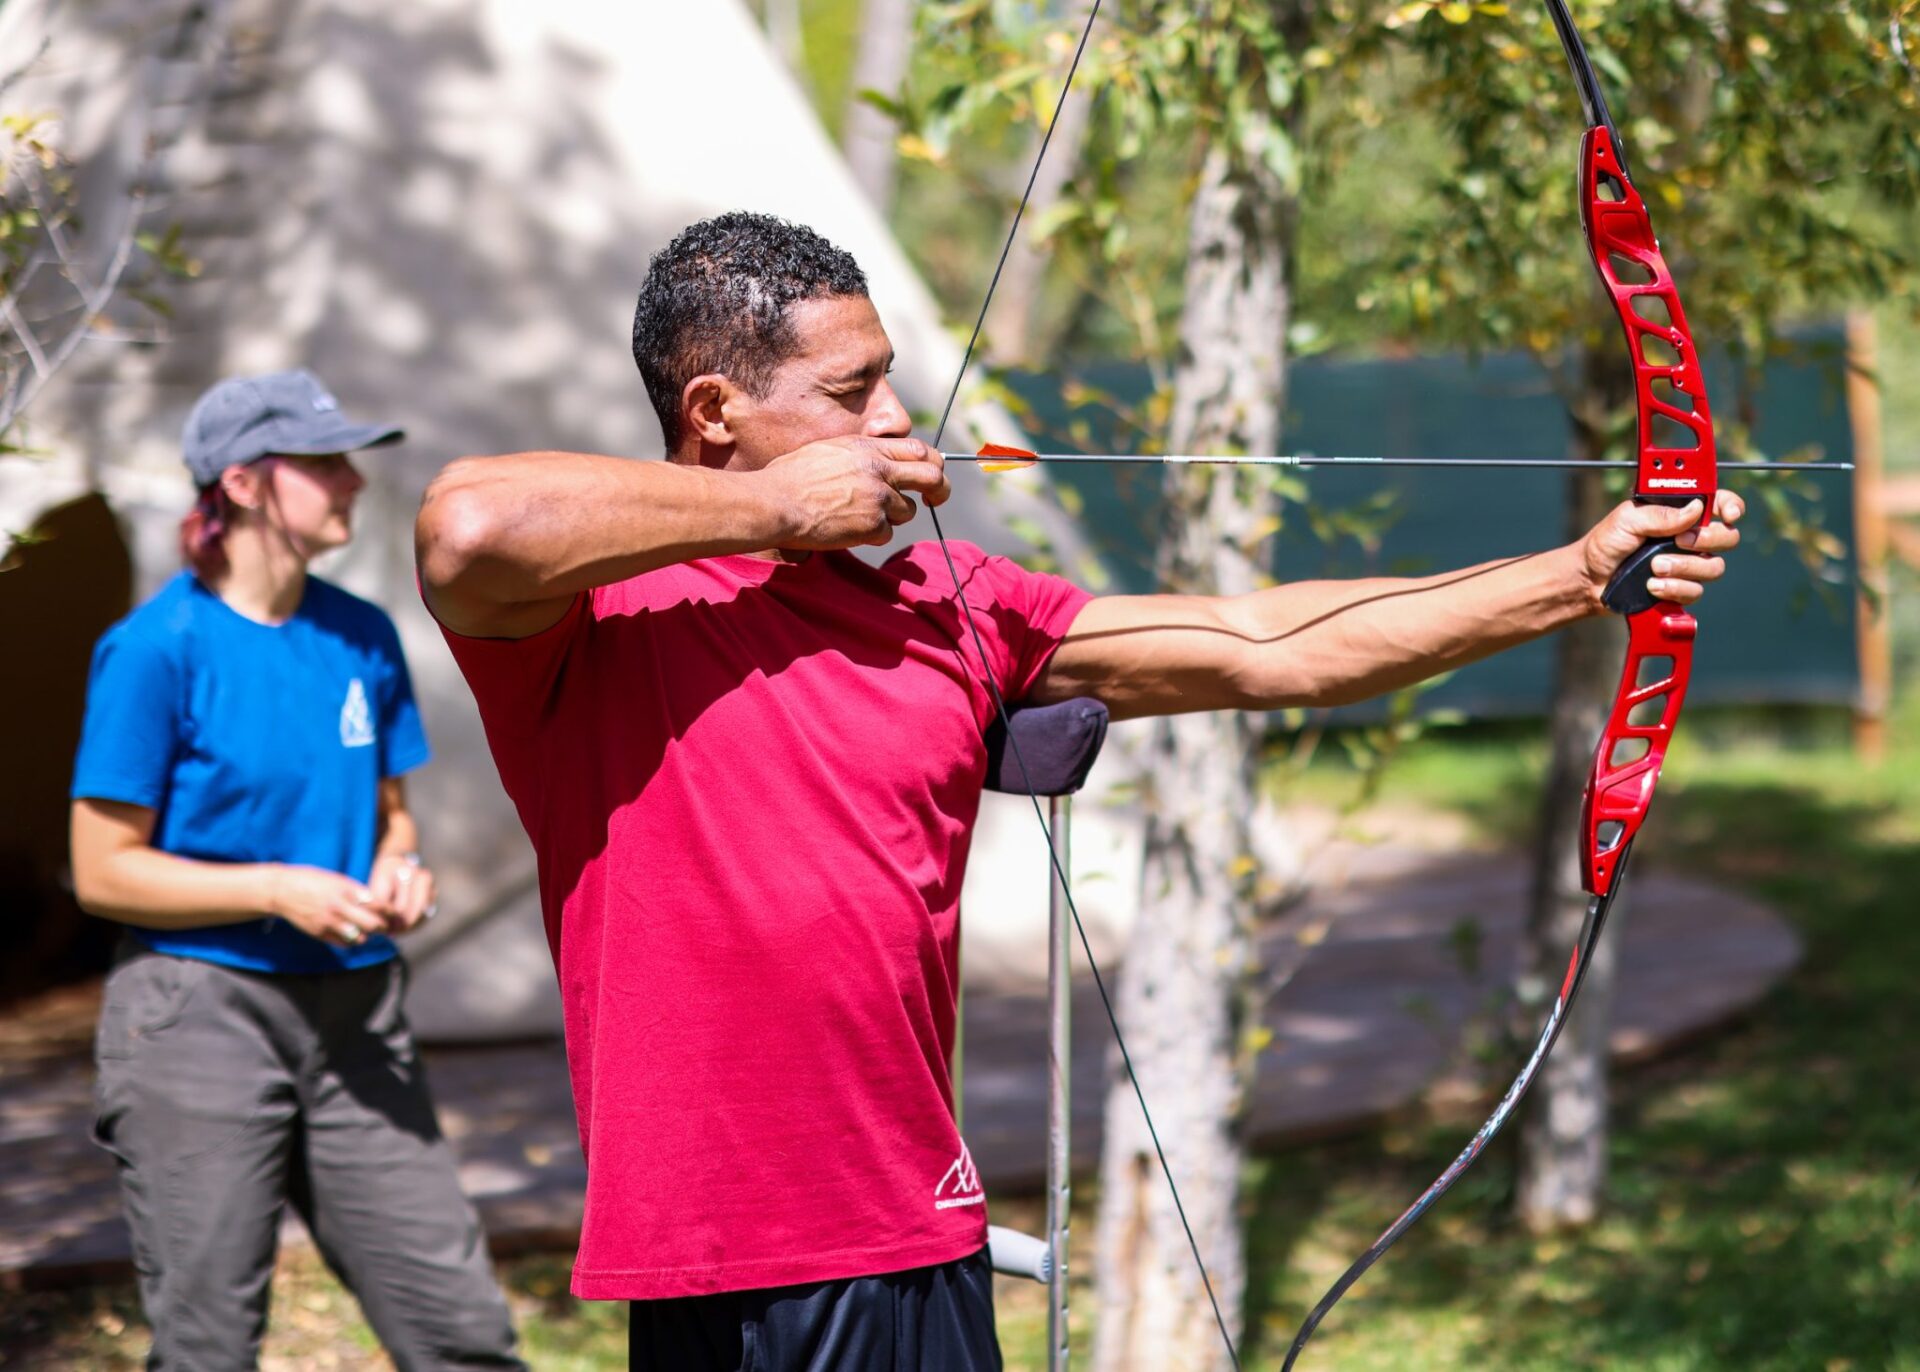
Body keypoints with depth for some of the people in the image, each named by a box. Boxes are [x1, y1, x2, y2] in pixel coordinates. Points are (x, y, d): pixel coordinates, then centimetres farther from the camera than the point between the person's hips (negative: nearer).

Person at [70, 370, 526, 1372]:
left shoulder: (364, 638, 9)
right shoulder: (159, 649, -9)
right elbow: (104, 873, -9)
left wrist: (398, 873, -2)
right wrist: (280, 889, -18)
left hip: (355, 1022, 5)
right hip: (200, 1017, -5)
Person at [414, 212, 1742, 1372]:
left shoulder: (947, 611, 12)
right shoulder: (590, 610, -5)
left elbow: (1266, 649, 11)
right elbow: (468, 529, -29)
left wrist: (1579, 576, 7)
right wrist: (773, 503, -14)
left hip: (917, 1252, 6)